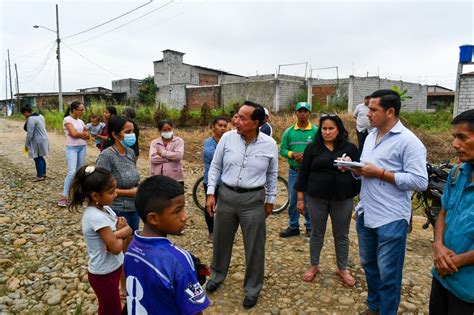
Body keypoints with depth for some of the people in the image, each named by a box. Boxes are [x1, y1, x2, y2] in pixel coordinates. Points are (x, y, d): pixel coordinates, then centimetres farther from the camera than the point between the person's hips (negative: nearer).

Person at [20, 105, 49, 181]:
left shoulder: (31, 119, -20)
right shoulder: (40, 115, 9)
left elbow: (29, 134, -20)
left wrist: (26, 144, -9)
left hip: (37, 142, -10)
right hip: (43, 139, 10)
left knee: (37, 159, 1)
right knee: (41, 157, 19)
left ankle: (40, 176, 9)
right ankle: (43, 173, 28)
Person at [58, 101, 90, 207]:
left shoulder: (80, 121, 12)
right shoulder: (67, 119, -6)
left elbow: (87, 136, 8)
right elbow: (74, 133, -17)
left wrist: (79, 134, -9)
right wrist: (83, 134, -1)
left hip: (82, 147, 7)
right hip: (72, 148, -7)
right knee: (72, 172, -15)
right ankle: (64, 196, -9)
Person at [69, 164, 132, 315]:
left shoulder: (104, 208, -4)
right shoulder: (96, 217, -30)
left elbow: (129, 230, 1)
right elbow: (116, 248, -26)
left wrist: (116, 233, -19)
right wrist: (120, 231, -8)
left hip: (111, 268, 8)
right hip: (104, 274, -8)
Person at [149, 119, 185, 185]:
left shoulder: (178, 141, 2)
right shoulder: (154, 143, 7)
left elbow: (178, 155, -15)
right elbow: (152, 158, -10)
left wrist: (162, 153, -9)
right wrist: (171, 157, -13)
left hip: (175, 179, -2)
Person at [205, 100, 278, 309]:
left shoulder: (269, 144, -7)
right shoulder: (227, 138, -6)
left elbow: (272, 175, 4)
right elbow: (215, 166, 2)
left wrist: (270, 200, 8)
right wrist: (211, 193, -2)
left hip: (253, 199, -1)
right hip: (226, 195, 2)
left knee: (254, 246, 9)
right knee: (221, 239, 18)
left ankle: (252, 289, 31)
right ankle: (217, 275, 45)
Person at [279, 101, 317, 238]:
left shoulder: (316, 131, -4)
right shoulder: (289, 131, 4)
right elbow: (282, 149, 2)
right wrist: (293, 154, -15)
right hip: (293, 171, 3)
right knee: (293, 200, 10)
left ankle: (310, 227, 23)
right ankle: (293, 226, 24)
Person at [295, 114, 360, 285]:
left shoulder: (350, 148, 0)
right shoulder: (313, 148, 0)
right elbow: (303, 173, 1)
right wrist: (300, 198, -1)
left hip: (343, 199, 0)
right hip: (316, 198, 0)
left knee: (341, 235, 13)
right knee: (317, 233, 13)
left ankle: (342, 269, 30)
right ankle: (314, 266, 30)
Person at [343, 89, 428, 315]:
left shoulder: (408, 141, -15)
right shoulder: (371, 136, 10)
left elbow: (420, 181, -20)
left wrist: (380, 173, -21)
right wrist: (353, 167, -6)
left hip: (391, 219, -8)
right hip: (365, 213, 8)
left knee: (388, 274, 8)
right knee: (368, 264, 22)